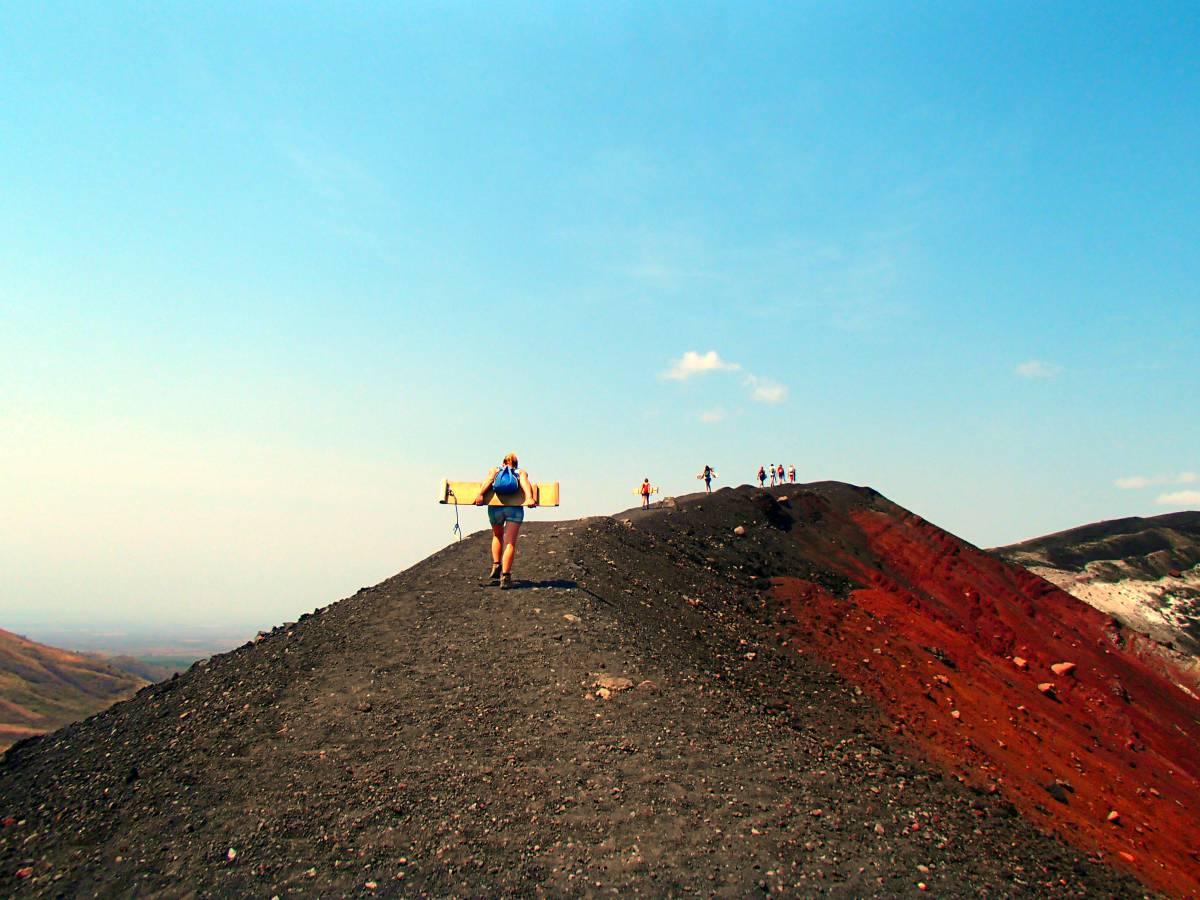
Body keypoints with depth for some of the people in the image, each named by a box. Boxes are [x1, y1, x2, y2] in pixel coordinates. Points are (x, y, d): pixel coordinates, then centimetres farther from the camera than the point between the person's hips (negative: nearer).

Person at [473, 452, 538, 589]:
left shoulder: (495, 470, 24)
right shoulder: (521, 472, 23)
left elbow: (489, 480, 3)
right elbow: (525, 483, 1)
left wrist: (480, 495, -12)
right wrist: (529, 498, -17)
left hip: (495, 507, 2)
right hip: (515, 508, -1)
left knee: (497, 536, 27)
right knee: (510, 542, 0)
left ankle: (496, 566, 14)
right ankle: (505, 577, -11)